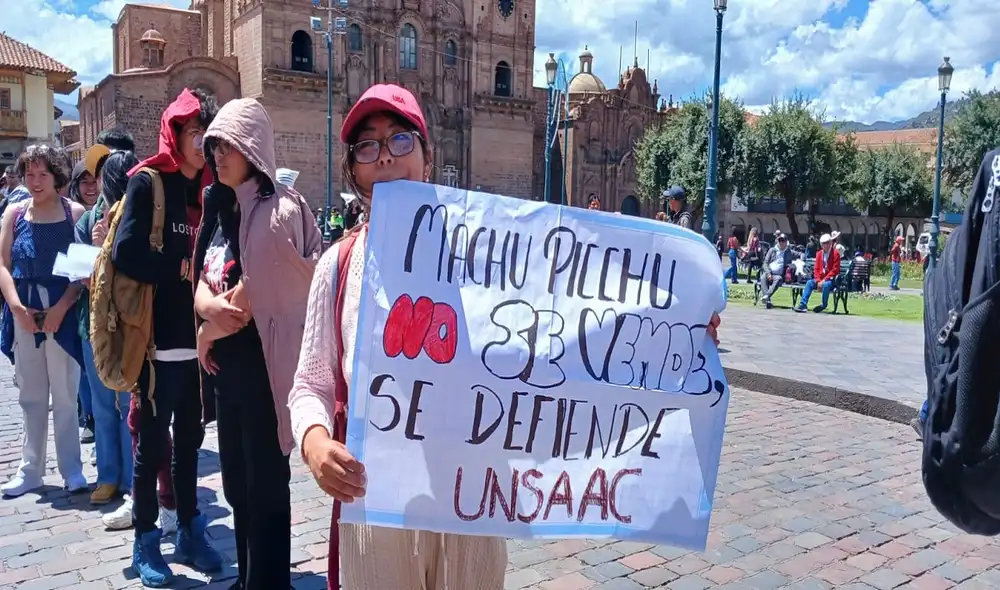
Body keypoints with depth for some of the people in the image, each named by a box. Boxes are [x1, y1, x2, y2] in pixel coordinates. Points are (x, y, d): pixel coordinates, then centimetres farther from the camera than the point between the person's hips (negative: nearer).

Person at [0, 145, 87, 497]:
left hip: (63, 314, -3)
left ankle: (71, 469, 12)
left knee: (65, 395, 3)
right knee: (31, 395, 12)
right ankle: (30, 468, 22)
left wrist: (60, 308, -15)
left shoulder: (75, 213, -1)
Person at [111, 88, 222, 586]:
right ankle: (146, 542, 20)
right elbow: (126, 253, -15)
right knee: (152, 442, 5)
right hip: (159, 337, -5)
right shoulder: (147, 182, -5)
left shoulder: (211, 188, 13)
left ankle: (189, 532, 26)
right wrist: (181, 269, -12)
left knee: (190, 440, 14)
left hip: (199, 337, 5)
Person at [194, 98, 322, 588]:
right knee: (236, 484, 19)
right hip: (226, 365, 8)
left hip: (262, 364, -8)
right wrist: (213, 306, -15)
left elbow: (253, 297, -17)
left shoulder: (277, 211, -16)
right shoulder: (221, 208, 10)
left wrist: (207, 334, -1)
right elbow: (203, 283, 7)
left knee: (265, 486, 5)